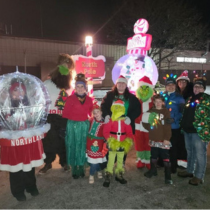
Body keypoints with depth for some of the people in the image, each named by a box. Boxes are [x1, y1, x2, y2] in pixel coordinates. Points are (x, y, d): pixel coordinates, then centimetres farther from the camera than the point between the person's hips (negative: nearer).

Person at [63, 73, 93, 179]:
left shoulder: (89, 99, 5)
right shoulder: (70, 98, -5)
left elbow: (91, 113, 12)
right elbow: (65, 114, -7)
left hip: (84, 125, 2)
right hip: (72, 125, -2)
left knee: (83, 147, 11)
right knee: (72, 147, 6)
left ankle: (81, 167, 28)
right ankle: (74, 169, 21)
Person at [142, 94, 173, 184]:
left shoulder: (166, 112, -4)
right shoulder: (150, 111, 8)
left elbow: (168, 127, -9)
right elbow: (145, 122, 15)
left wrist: (167, 139, -13)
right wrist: (149, 128, -3)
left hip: (163, 139, -4)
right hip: (153, 138, 4)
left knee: (166, 158, -2)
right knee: (153, 156, 18)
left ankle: (168, 177, 9)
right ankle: (153, 170, 37)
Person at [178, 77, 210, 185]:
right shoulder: (190, 98, 13)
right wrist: (183, 126, 16)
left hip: (199, 131, -7)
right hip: (187, 130, 7)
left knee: (200, 154, 3)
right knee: (190, 152, 19)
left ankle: (199, 176, 17)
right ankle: (189, 170, 36)